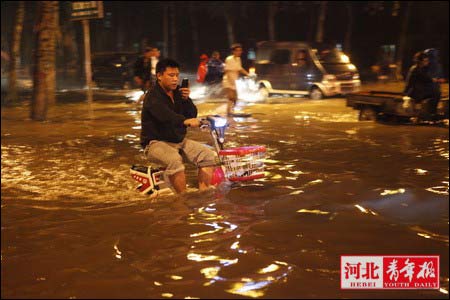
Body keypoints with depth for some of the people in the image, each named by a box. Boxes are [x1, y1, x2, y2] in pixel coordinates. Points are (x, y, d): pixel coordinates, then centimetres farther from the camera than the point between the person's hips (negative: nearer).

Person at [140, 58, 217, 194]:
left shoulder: (178, 93, 11)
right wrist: (185, 121, -50)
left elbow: (193, 115, 7)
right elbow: (165, 115, -34)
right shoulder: (153, 97, -13)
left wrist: (186, 99, -11)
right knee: (175, 160, -37)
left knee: (208, 155, -10)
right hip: (156, 142, -7)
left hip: (179, 140, 7)